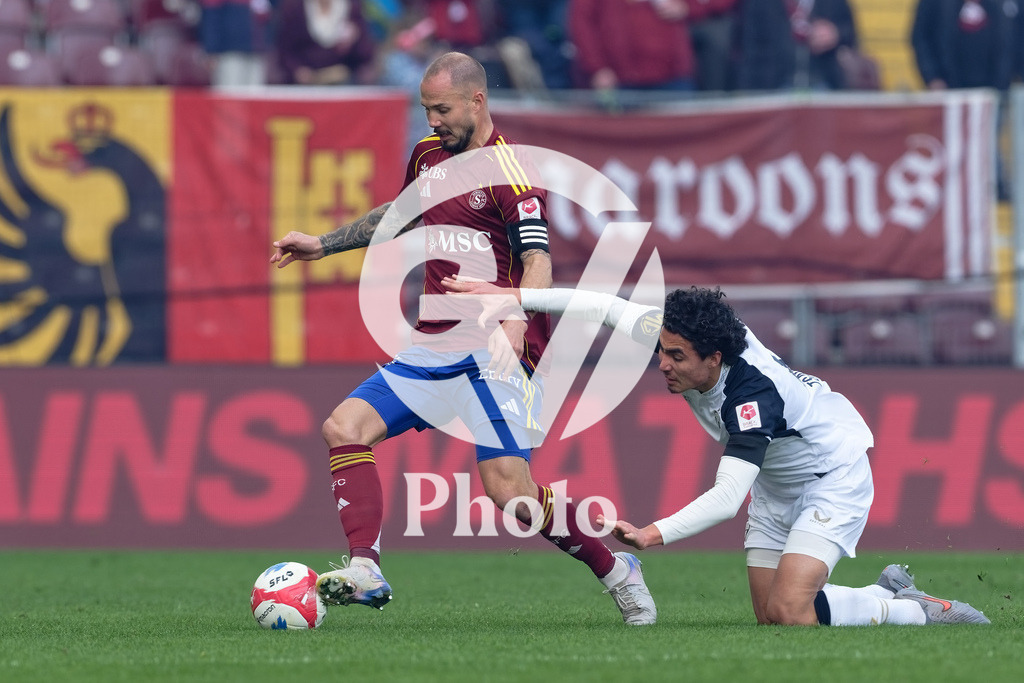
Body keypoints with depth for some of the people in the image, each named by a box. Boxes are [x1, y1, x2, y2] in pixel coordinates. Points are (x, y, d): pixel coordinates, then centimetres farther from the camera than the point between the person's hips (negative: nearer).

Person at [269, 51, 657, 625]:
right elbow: (401, 212, 33)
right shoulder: (429, 154, 12)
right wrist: (322, 245, 34)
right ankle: (365, 571, -15)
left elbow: (538, 260, -22)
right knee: (346, 427, -8)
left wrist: (515, 323, -40)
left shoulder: (510, 172, -13)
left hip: (493, 351, -8)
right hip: (433, 349, 8)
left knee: (506, 488, -15)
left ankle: (615, 570, 5)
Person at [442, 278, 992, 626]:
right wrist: (515, 297, -6)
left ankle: (917, 612, -2)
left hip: (834, 479, -8)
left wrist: (655, 535, -53)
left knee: (788, 613, -22)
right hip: (776, 483, 8)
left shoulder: (753, 394, -38)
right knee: (769, 617, 3)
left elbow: (727, 498, -43)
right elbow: (609, 307, -4)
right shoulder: (680, 336, -18)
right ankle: (888, 593, 25)